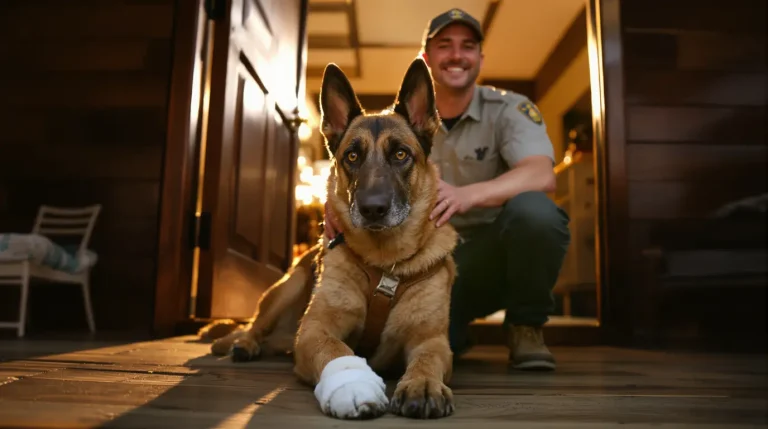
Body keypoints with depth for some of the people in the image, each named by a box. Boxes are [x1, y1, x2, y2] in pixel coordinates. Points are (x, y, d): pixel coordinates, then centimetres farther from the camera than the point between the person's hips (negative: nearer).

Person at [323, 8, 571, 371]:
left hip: (495, 256, -2)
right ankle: (456, 334, 14)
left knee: (533, 210, -33)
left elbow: (542, 175, -25)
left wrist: (467, 195, -44)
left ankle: (526, 327, -7)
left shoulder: (509, 109, -7)